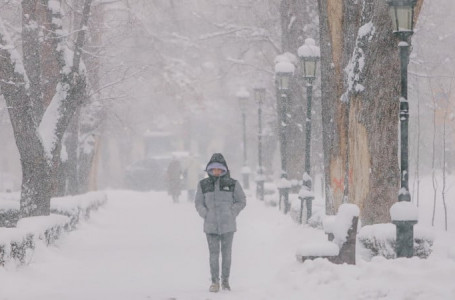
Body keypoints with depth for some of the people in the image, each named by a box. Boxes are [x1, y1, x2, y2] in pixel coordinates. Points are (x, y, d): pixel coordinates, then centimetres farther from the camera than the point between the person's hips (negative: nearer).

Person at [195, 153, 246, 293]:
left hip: (227, 225, 0)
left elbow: (241, 201, 7)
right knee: (213, 253, -1)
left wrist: (231, 213, -2)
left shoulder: (232, 184, 0)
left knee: (226, 253, 3)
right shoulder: (203, 185, 3)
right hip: (211, 225, 0)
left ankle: (225, 281, 15)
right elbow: (198, 203, 11)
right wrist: (206, 215, -2)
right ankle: (214, 281, 6)